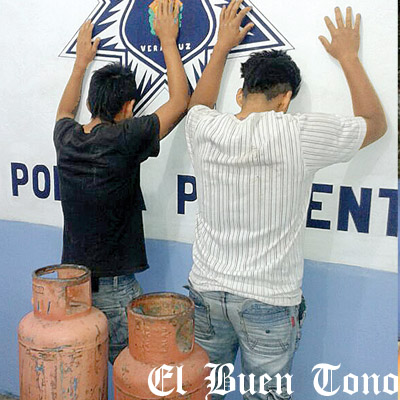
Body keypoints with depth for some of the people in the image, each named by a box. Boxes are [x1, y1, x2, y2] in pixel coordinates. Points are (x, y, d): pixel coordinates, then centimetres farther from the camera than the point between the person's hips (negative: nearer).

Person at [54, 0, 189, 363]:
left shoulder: (66, 138, -2)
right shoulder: (124, 140, -19)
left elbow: (65, 111, 25)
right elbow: (181, 101, -8)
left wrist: (82, 61, 33)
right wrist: (168, 40, 4)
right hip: (113, 288, -6)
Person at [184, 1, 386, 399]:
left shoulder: (205, 130, -5)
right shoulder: (300, 136, -14)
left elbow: (198, 104, 22)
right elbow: (375, 123, 4)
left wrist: (222, 46, 27)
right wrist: (348, 57, 14)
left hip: (205, 291, 4)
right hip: (269, 301, -3)